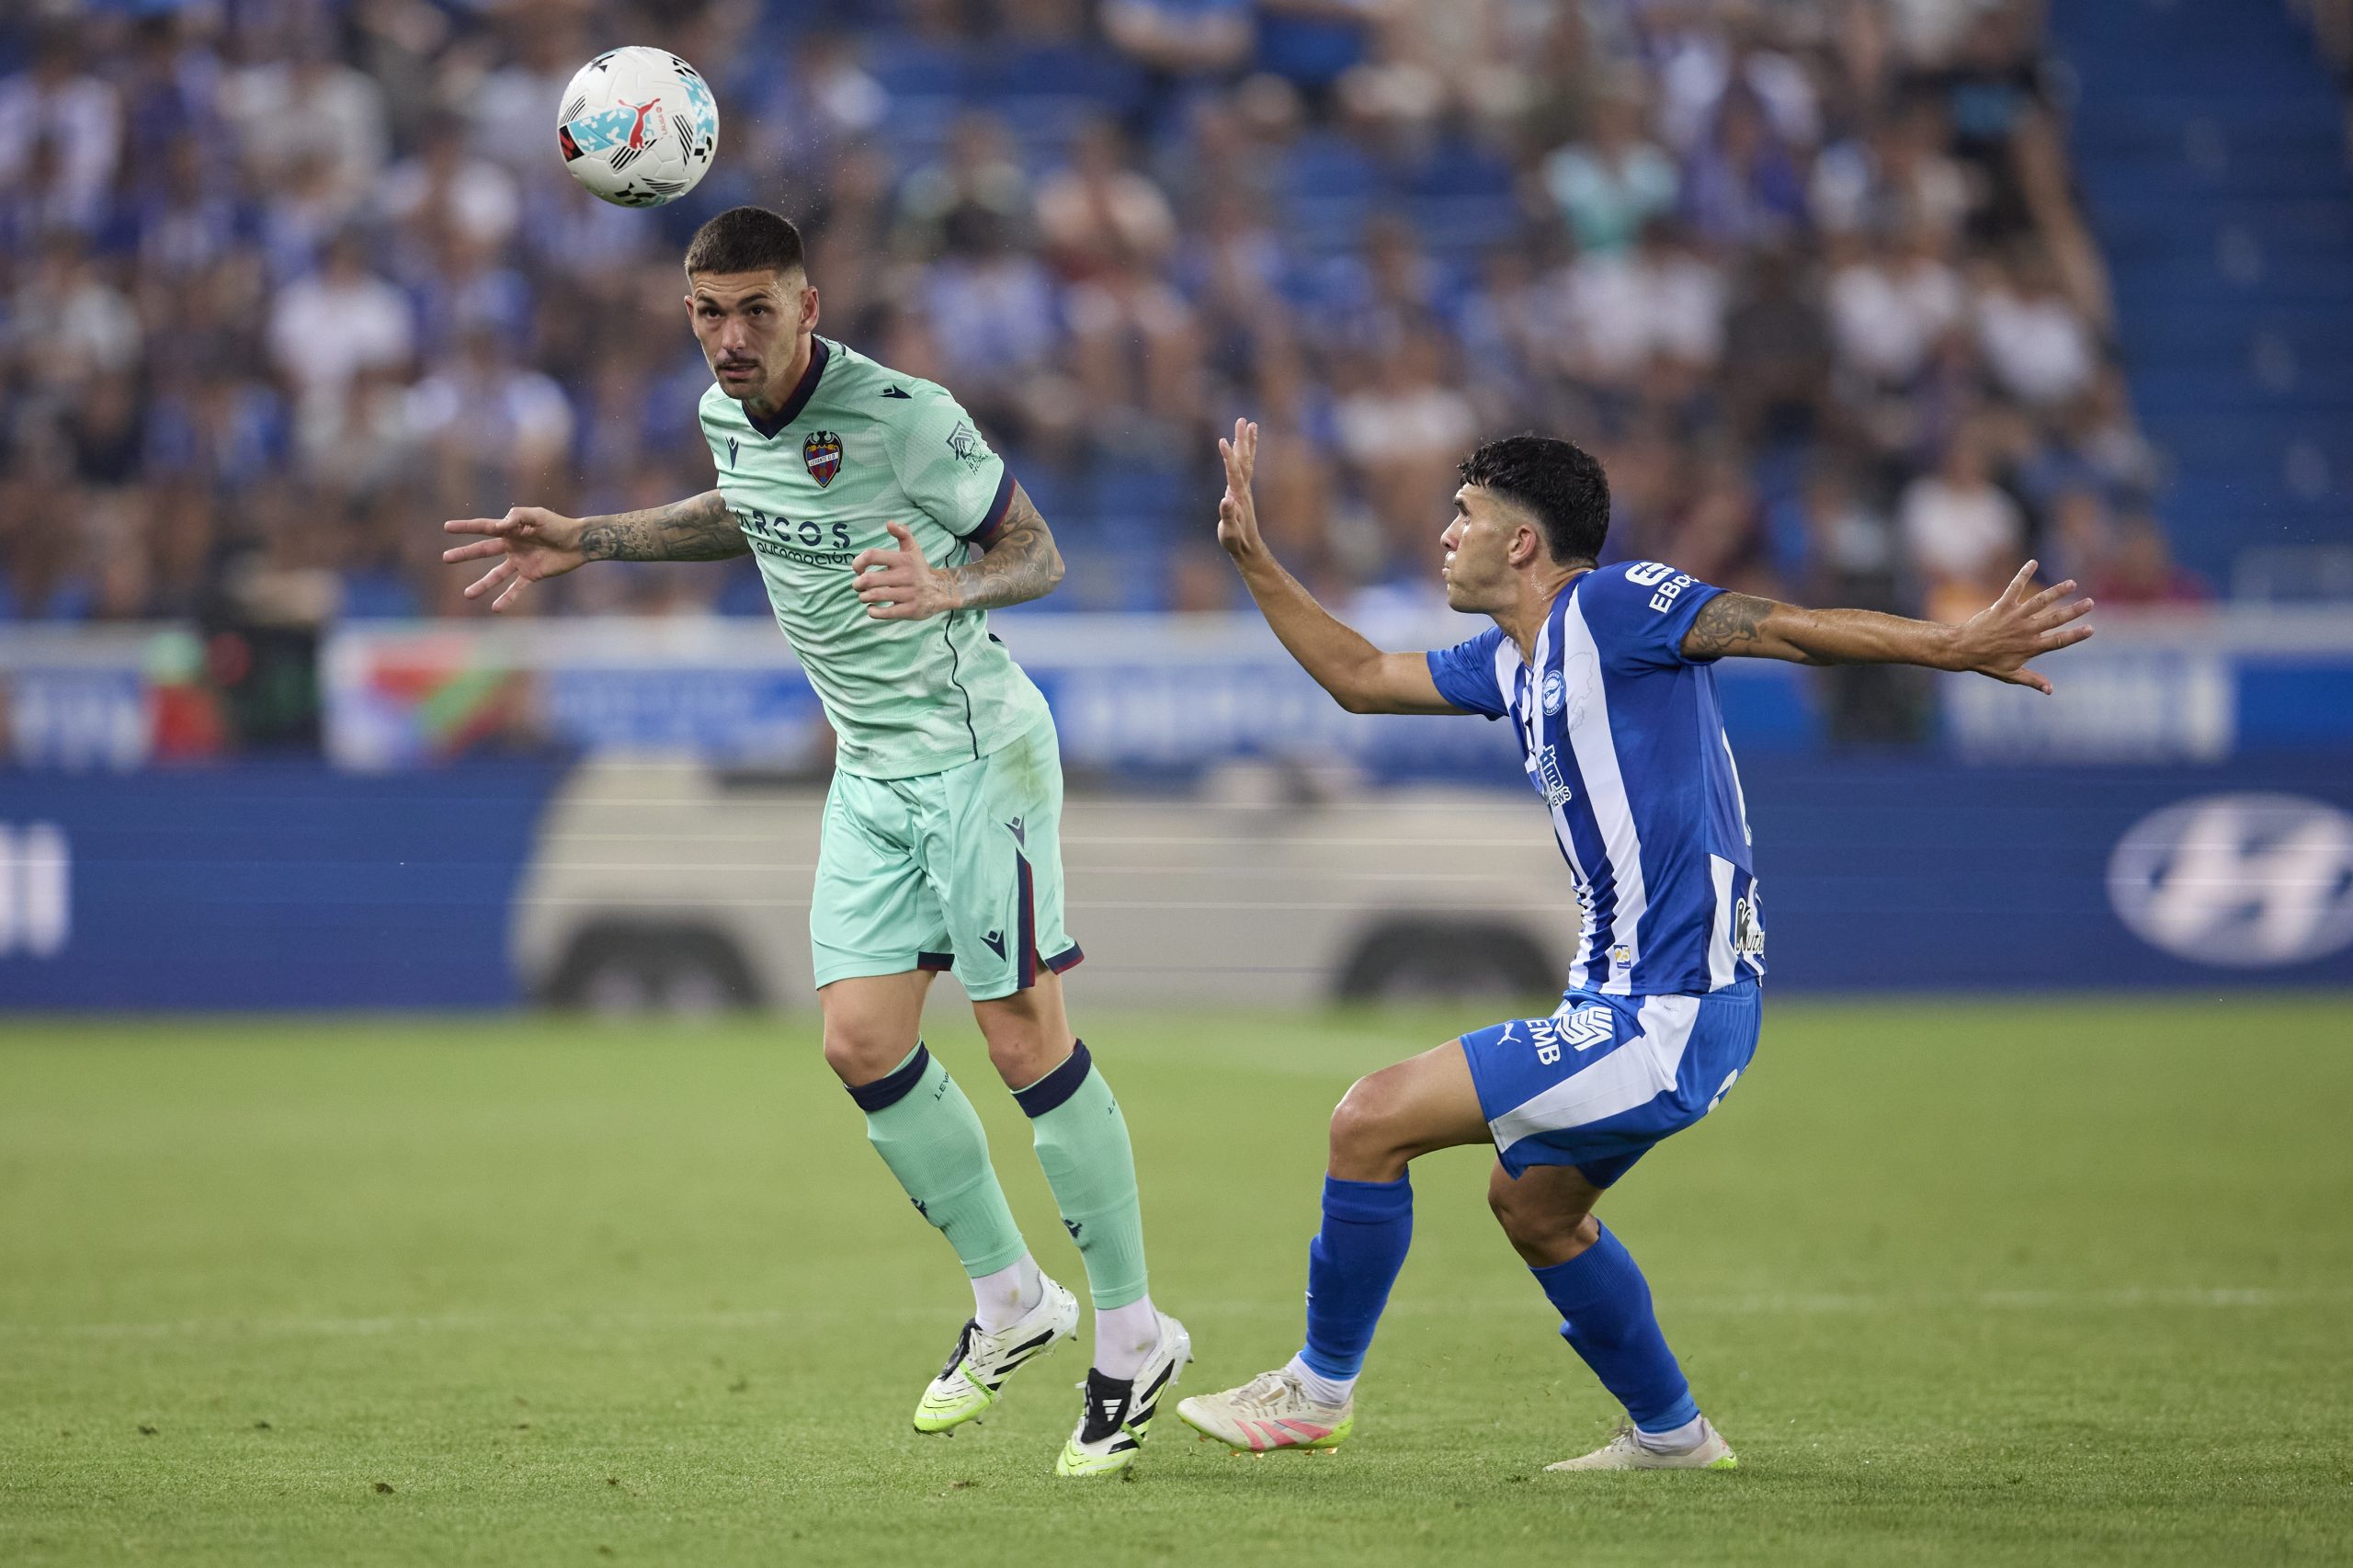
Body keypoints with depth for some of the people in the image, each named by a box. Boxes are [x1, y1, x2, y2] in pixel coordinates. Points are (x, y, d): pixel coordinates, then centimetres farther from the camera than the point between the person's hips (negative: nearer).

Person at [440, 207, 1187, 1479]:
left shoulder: (904, 417, -19)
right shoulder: (726, 414, 3)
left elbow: (1037, 554, -11)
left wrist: (949, 590, -31)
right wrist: (587, 541, 21)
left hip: (976, 752, -7)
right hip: (871, 770, 7)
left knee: (1027, 1042, -9)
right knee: (862, 1043, -2)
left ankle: (1132, 1336, 2)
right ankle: (1009, 1301, 16)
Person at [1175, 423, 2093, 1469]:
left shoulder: (1611, 604, -11)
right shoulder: (1514, 658, 16)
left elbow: (1794, 630, -19)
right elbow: (1359, 677, 28)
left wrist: (1955, 648, -30)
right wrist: (1251, 558, 23)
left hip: (1666, 1018, -10)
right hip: (1631, 1001, 10)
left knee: (1372, 1121, -8)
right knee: (1531, 1205, 26)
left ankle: (1319, 1389, 7)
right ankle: (1671, 1437, 34)